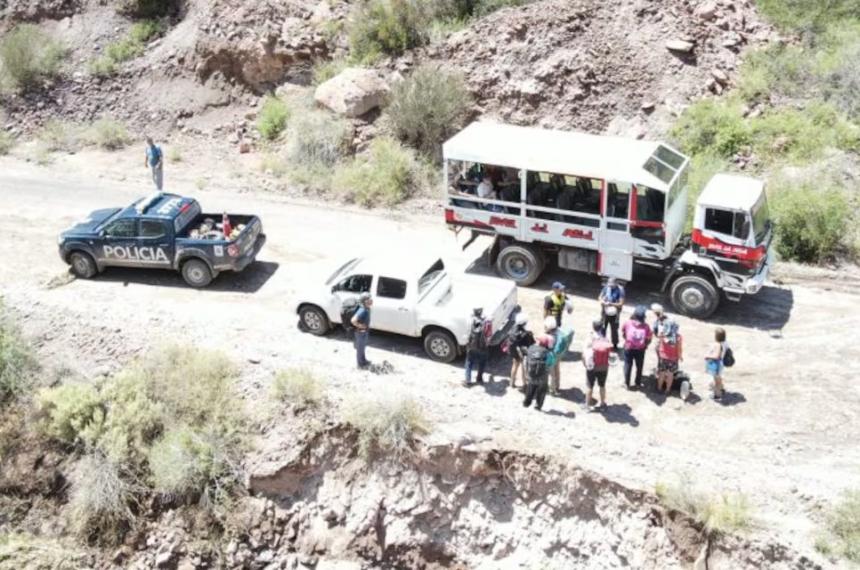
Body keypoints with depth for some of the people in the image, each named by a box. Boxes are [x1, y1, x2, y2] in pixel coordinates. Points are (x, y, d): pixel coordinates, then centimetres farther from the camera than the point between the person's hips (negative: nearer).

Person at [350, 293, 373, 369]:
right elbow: (353, 320, -40)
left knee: (363, 347, 26)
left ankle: (363, 360, 44)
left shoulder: (367, 309, -5)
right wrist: (360, 326, -25)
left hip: (365, 331, 9)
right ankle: (361, 364, 27)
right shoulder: (362, 311, -33)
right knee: (360, 348, 11)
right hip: (361, 332, -9)